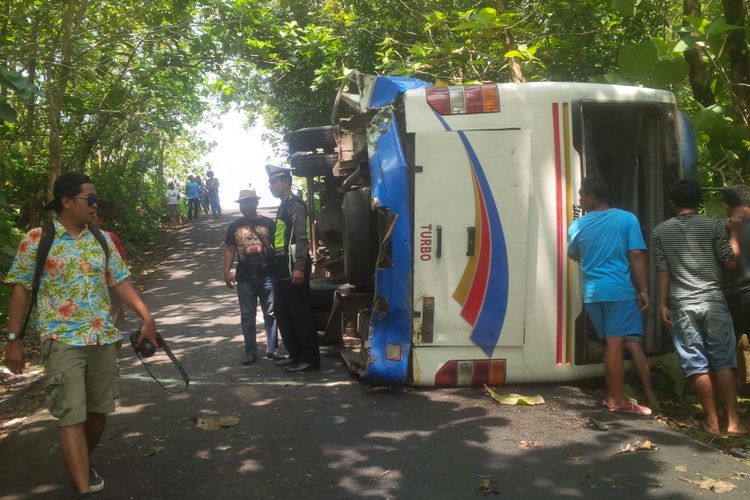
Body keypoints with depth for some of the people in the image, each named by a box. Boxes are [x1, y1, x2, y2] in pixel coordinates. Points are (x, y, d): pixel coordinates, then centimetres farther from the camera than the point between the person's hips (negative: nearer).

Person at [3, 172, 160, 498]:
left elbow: (121, 282, 8)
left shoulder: (102, 240, 8)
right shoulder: (36, 239, -4)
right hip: (62, 341, -5)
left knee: (99, 411, 14)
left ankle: (83, 465, 39)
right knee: (71, 417, -7)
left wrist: (147, 318, -1)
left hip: (104, 339, 5)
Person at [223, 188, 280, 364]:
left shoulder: (268, 223, 3)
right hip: (245, 279, 2)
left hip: (267, 276, -1)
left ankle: (272, 349, 15)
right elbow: (229, 250, 8)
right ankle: (251, 352, 13)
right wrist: (227, 271, -4)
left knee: (271, 314, 5)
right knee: (247, 317, 5)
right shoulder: (234, 226, 8)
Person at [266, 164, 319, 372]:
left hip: (294, 269, -10)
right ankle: (295, 355, 23)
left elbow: (301, 238, -19)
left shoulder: (294, 205, -11)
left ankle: (310, 359, 2)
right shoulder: (283, 206, 19)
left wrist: (299, 267, -25)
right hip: (283, 270, 10)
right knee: (283, 314, 14)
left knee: (301, 315, -5)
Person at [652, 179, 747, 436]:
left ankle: (712, 421, 8)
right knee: (723, 361, 7)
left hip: (681, 306, 1)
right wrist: (734, 233, 15)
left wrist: (663, 304, 6)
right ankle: (733, 422, 7)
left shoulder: (660, 231, 3)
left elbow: (662, 271, 1)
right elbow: (731, 263, 2)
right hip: (713, 302, 0)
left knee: (697, 364, 4)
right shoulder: (714, 225, -1)